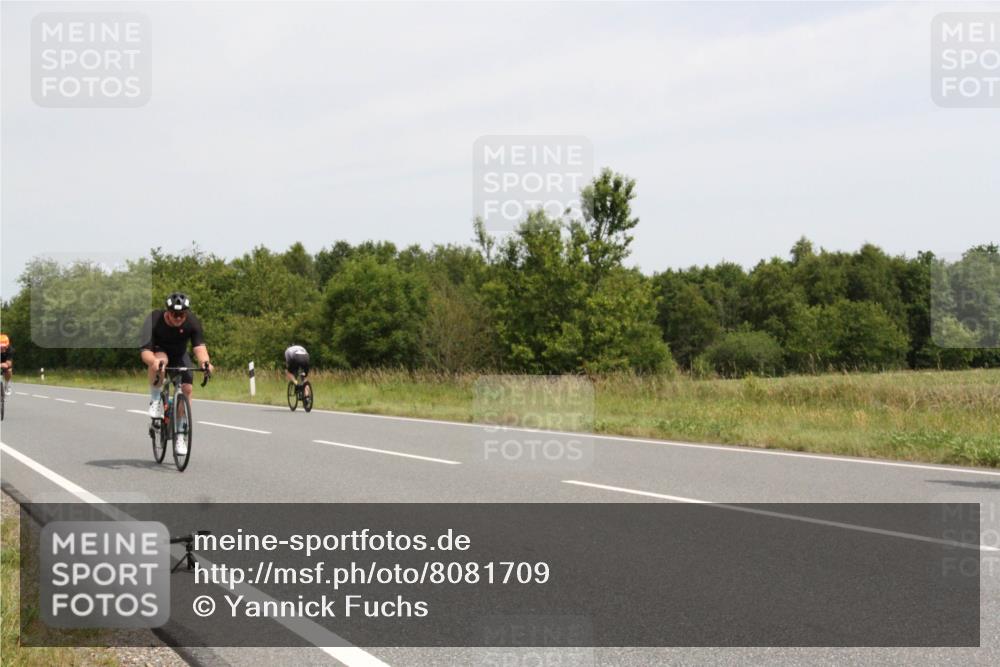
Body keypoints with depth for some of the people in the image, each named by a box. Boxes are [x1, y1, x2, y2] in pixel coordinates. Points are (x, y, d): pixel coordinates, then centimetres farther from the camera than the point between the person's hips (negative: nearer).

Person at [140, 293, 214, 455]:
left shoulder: (193, 322, -25)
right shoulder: (154, 320, -31)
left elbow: (199, 346, -35)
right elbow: (145, 351, -37)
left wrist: (205, 361, -57)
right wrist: (154, 361, -60)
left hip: (179, 355, 2)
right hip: (158, 352, -2)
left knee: (187, 388, -19)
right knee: (159, 360, -39)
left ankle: (180, 434, -4)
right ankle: (155, 399, -15)